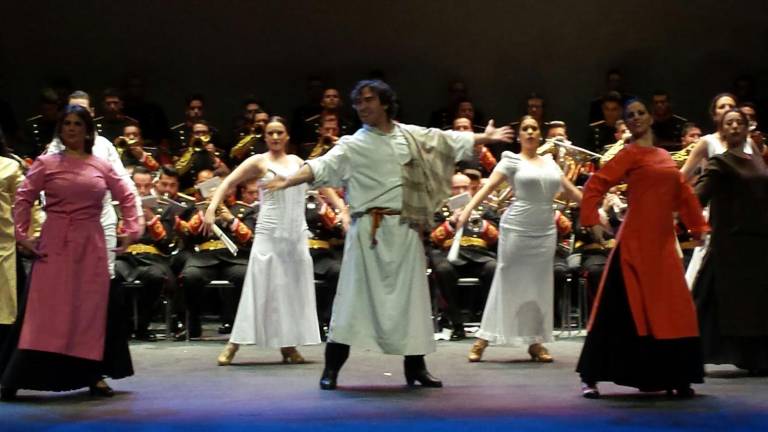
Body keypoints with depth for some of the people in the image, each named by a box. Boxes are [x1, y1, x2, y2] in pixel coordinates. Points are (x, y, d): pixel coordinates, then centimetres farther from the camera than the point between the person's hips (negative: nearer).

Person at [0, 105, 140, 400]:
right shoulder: (46, 163, 1)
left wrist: (131, 229, 5)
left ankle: (93, 374, 14)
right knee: (45, 309, -6)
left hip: (91, 245, 2)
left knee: (92, 309, 5)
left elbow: (126, 197, 14)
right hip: (55, 243, -2)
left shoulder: (102, 166, 6)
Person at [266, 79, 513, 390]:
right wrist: (288, 181, -29)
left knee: (410, 296, 8)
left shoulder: (413, 136, 10)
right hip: (370, 230, -3)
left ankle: (415, 368, 18)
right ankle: (331, 368, 0)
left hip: (405, 229, 3)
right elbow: (323, 166, -13)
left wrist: (485, 137, 33)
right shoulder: (354, 145, 0)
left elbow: (451, 142, 23)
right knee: (354, 295, -5)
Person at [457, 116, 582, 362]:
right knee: (508, 282, -3)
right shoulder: (512, 160, -1)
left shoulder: (550, 163, 14)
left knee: (539, 286, 6)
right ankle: (483, 338, 4)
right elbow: (489, 186, -12)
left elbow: (570, 191, 18)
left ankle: (535, 342, 13)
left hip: (545, 231, 5)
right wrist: (468, 208, -26)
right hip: (516, 229, -5)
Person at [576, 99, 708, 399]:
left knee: (671, 309, 6)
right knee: (621, 308, -6)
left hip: (663, 242, 7)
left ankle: (670, 377, 15)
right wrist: (593, 222, -19)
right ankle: (589, 377, 1)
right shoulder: (630, 154, -2)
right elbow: (595, 185, -10)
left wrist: (698, 227, 21)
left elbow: (683, 194, 23)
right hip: (636, 240, -6)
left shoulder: (664, 157, 16)